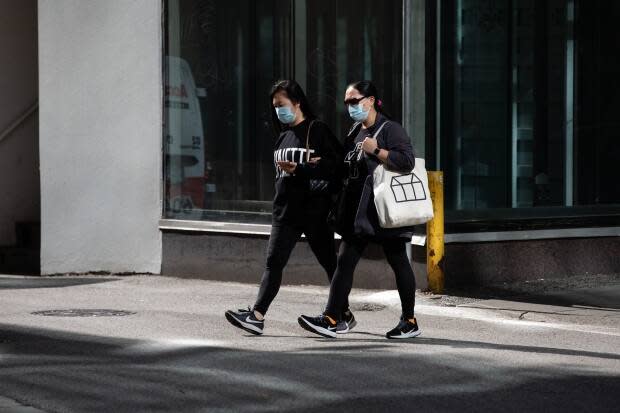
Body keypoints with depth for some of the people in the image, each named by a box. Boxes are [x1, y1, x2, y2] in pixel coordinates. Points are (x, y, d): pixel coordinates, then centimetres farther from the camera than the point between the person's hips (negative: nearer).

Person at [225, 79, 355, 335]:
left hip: (314, 210, -6)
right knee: (274, 262, -4)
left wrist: (298, 169, -20)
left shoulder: (317, 130, -7)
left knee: (328, 261, 6)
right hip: (286, 209, 6)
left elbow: (336, 165, -14)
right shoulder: (284, 135, 16)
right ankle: (257, 315, -12)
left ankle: (344, 314, 19)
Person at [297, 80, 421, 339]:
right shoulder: (356, 132, 16)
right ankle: (331, 320, -4)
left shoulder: (390, 129, -9)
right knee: (345, 260, -1)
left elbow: (407, 160, -21)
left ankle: (410, 322, 12)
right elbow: (347, 167, 29)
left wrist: (376, 150, -23)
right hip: (358, 210, 8)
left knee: (398, 262, 3)